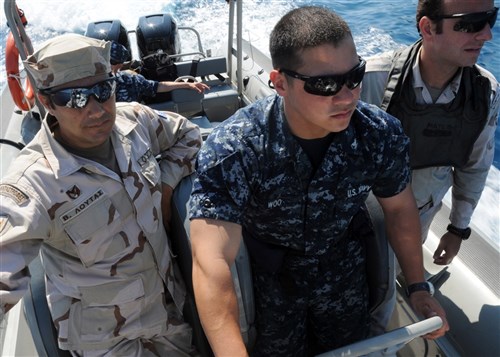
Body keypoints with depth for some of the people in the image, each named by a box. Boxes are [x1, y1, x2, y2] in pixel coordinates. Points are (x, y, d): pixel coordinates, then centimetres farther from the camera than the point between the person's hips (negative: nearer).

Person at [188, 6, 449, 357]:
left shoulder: (381, 134, -21)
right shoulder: (232, 149, -33)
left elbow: (399, 207, -3)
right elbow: (212, 263, -38)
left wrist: (418, 286, 5)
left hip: (345, 274, 3)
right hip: (269, 283, -2)